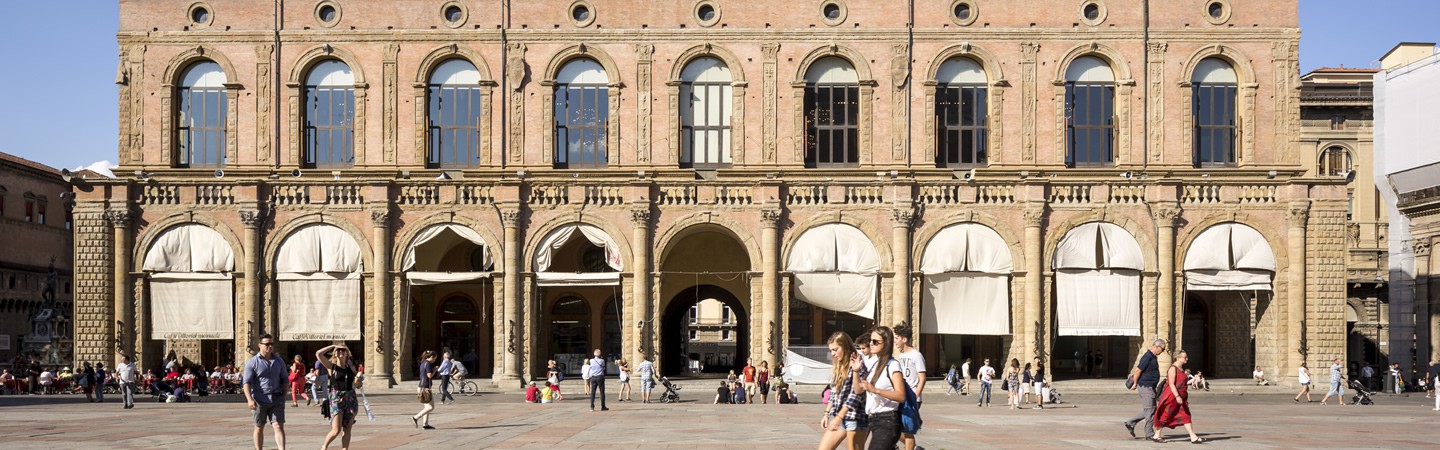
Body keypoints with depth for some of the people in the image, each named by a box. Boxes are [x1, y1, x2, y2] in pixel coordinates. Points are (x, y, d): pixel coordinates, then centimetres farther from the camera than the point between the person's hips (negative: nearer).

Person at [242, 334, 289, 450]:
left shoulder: (279, 361, 9)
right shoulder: (252, 362, -4)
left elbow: (285, 379, 17)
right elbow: (246, 382, -9)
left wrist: (284, 395, 8)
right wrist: (249, 399, -20)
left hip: (276, 400, 2)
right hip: (259, 400, -2)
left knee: (279, 426, -7)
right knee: (259, 428, 10)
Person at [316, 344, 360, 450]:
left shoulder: (351, 367, 9)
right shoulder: (332, 366, 0)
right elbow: (318, 354, -12)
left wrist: (357, 383, -4)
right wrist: (333, 346, -5)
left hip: (350, 399, 4)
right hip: (336, 399, -4)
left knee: (347, 429, 5)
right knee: (336, 430, -7)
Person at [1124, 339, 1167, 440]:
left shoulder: (1152, 356, 13)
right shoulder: (1147, 357, -18)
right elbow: (1138, 370, -20)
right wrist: (1135, 384, -12)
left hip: (1150, 387, 10)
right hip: (1145, 386, -10)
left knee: (1146, 411, 13)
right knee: (1150, 411, -3)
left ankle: (1131, 423, 19)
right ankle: (1149, 434, 4)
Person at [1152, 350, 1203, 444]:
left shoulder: (1182, 369, 13)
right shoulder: (1173, 368, -15)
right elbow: (1171, 384, -22)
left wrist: (1184, 396, 22)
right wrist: (1177, 396, -28)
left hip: (1181, 397, 9)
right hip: (1172, 396, -9)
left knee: (1186, 416, 1)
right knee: (1165, 416, 2)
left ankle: (1193, 437, -3)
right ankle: (1156, 436, 14)